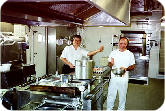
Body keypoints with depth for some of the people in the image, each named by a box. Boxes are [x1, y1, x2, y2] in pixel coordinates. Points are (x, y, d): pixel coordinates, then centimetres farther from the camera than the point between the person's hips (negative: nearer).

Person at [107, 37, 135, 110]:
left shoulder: (130, 54, 0)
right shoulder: (113, 53, 4)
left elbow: (132, 66, 3)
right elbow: (109, 64, 7)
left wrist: (126, 69, -18)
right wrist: (111, 63, -17)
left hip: (124, 79, -1)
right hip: (114, 77, 1)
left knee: (122, 96, 11)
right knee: (111, 95, 6)